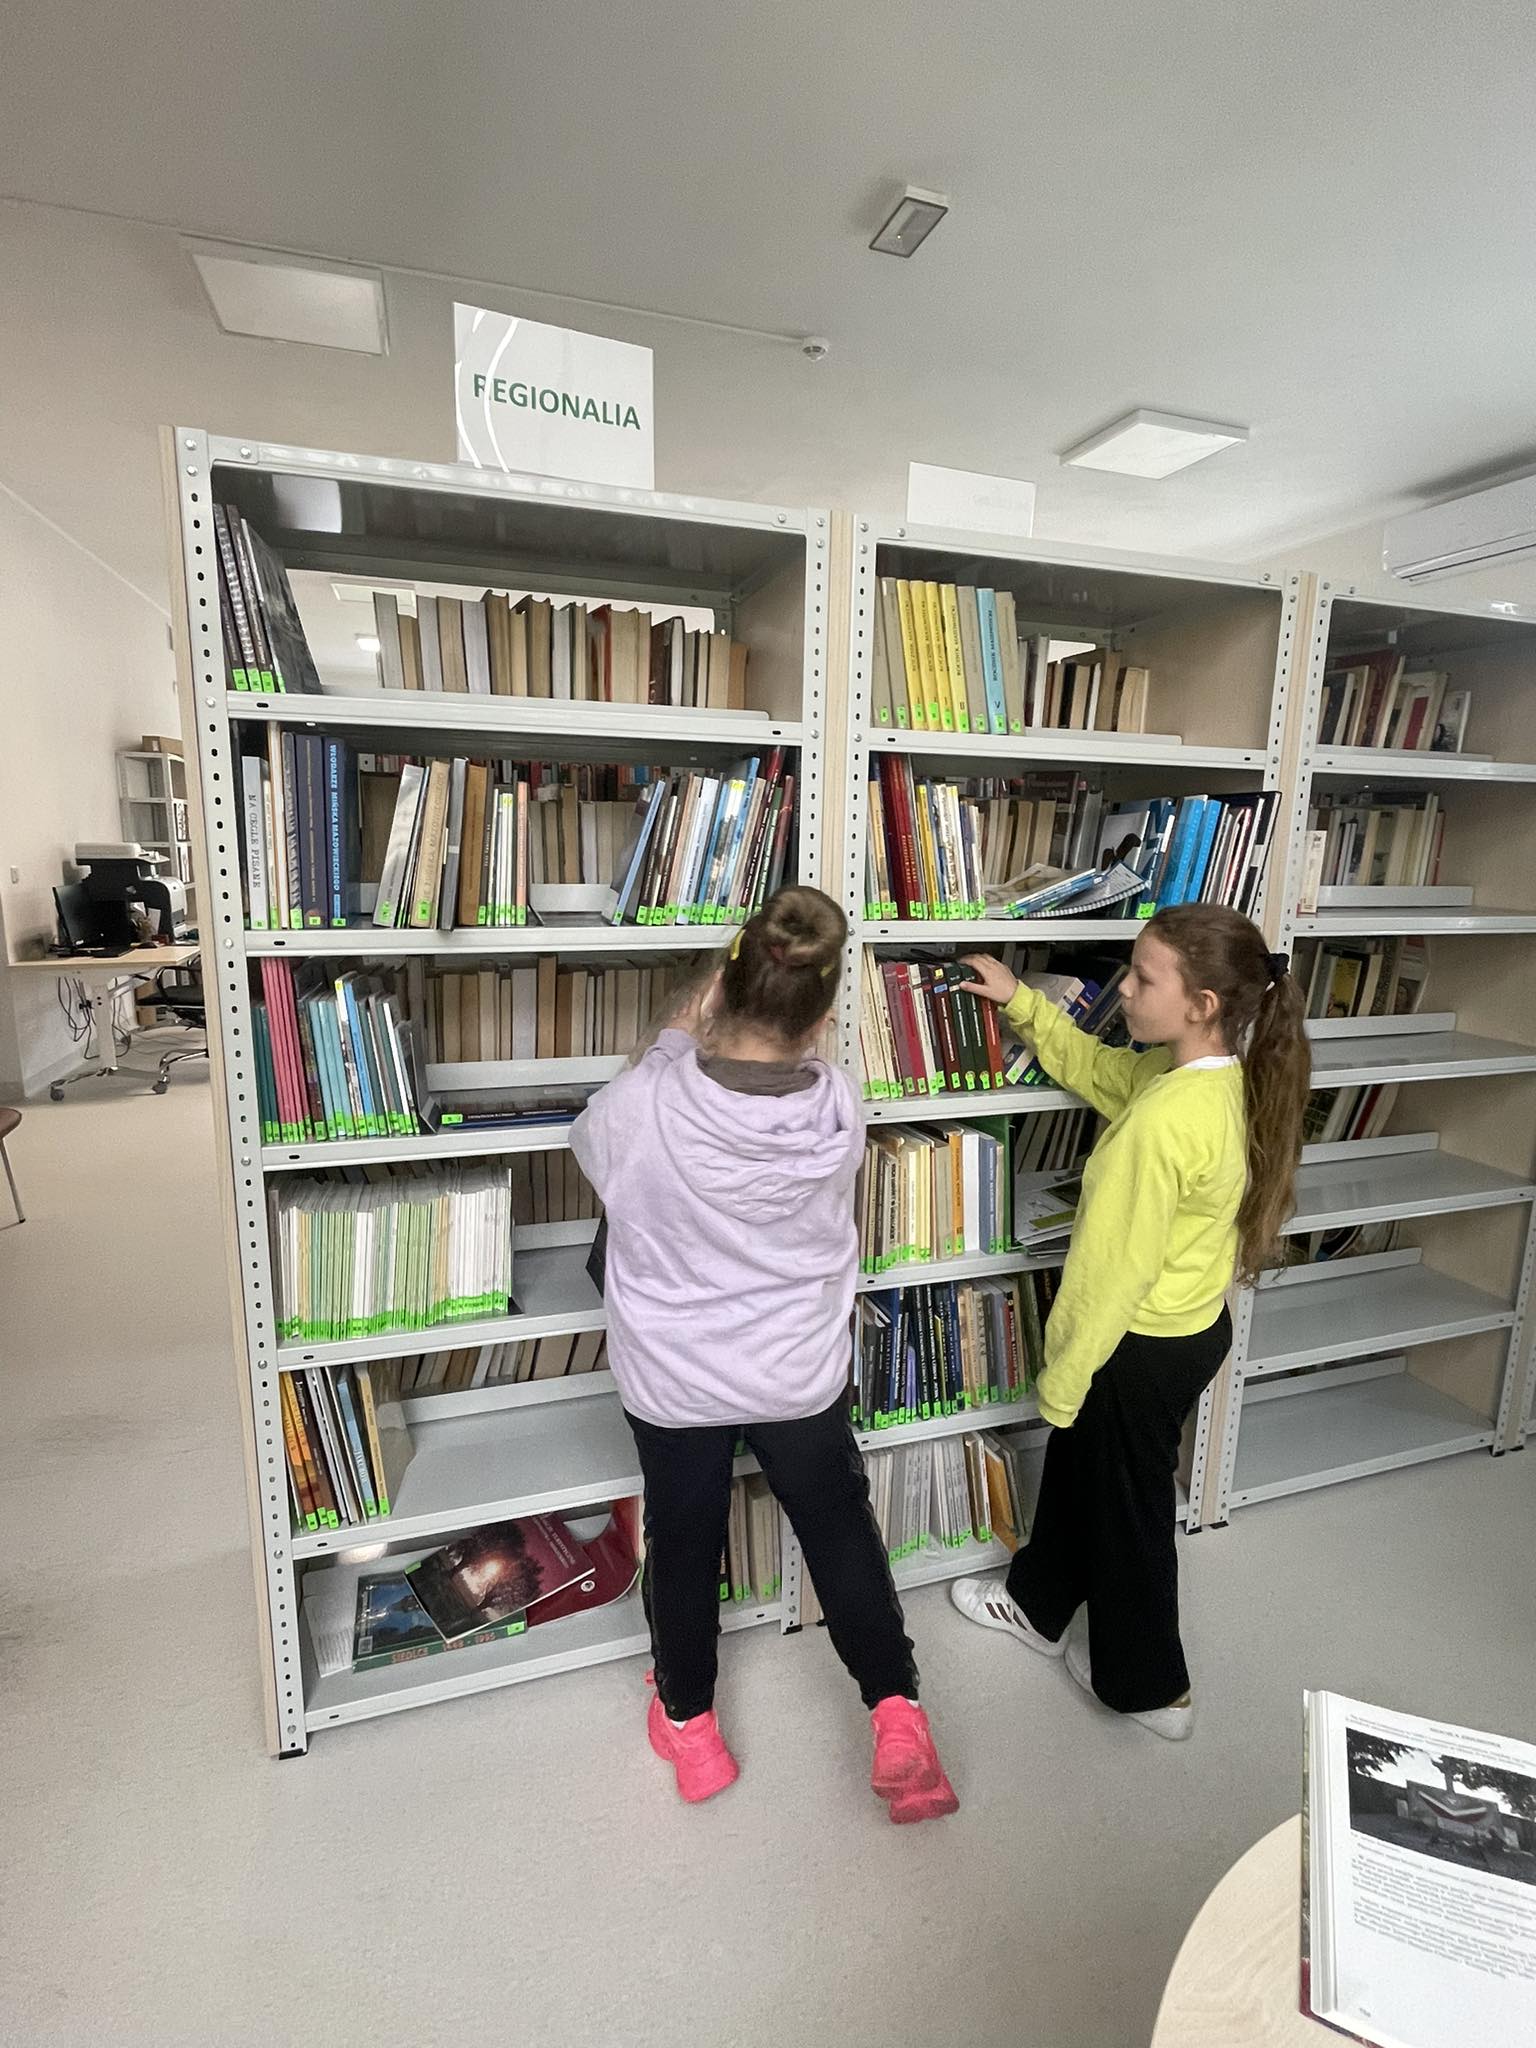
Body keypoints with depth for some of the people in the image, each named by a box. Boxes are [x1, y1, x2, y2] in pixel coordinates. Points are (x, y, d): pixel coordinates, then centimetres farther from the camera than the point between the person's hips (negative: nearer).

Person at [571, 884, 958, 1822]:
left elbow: (595, 1136, -2)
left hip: (676, 1377, 0)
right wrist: (705, 1049, 9)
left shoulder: (646, 1105, -27)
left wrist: (677, 1038, 1)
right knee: (842, 1529, 25)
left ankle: (690, 1726, 46)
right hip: (801, 1372, 1)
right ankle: (899, 1718, 32)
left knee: (684, 1546, 24)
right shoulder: (840, 1104, -20)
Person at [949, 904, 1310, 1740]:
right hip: (1193, 1322, 9)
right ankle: (1038, 1604, 51)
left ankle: (1149, 1686, 42)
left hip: (1143, 1346, -9)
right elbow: (1097, 1067, 11)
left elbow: (1114, 1270, -27)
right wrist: (1020, 1003, 6)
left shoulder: (1163, 1120, -34)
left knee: (1126, 1504, 16)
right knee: (1076, 1469, 27)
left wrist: (1062, 1379, -15)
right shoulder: (1222, 1077, -6)